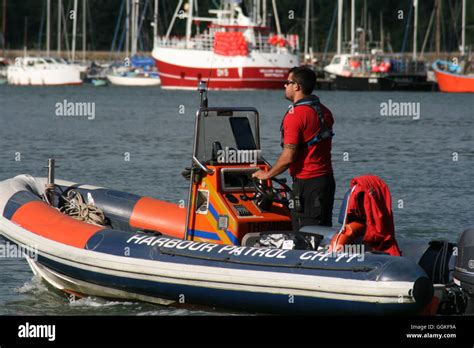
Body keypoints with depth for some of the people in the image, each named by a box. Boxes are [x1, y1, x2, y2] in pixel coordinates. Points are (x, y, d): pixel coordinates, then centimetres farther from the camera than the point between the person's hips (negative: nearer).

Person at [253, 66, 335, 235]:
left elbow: (288, 157, -18)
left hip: (307, 183, -9)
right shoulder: (324, 111, 10)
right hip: (327, 179, 9)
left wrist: (267, 174, -4)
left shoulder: (295, 115, -16)